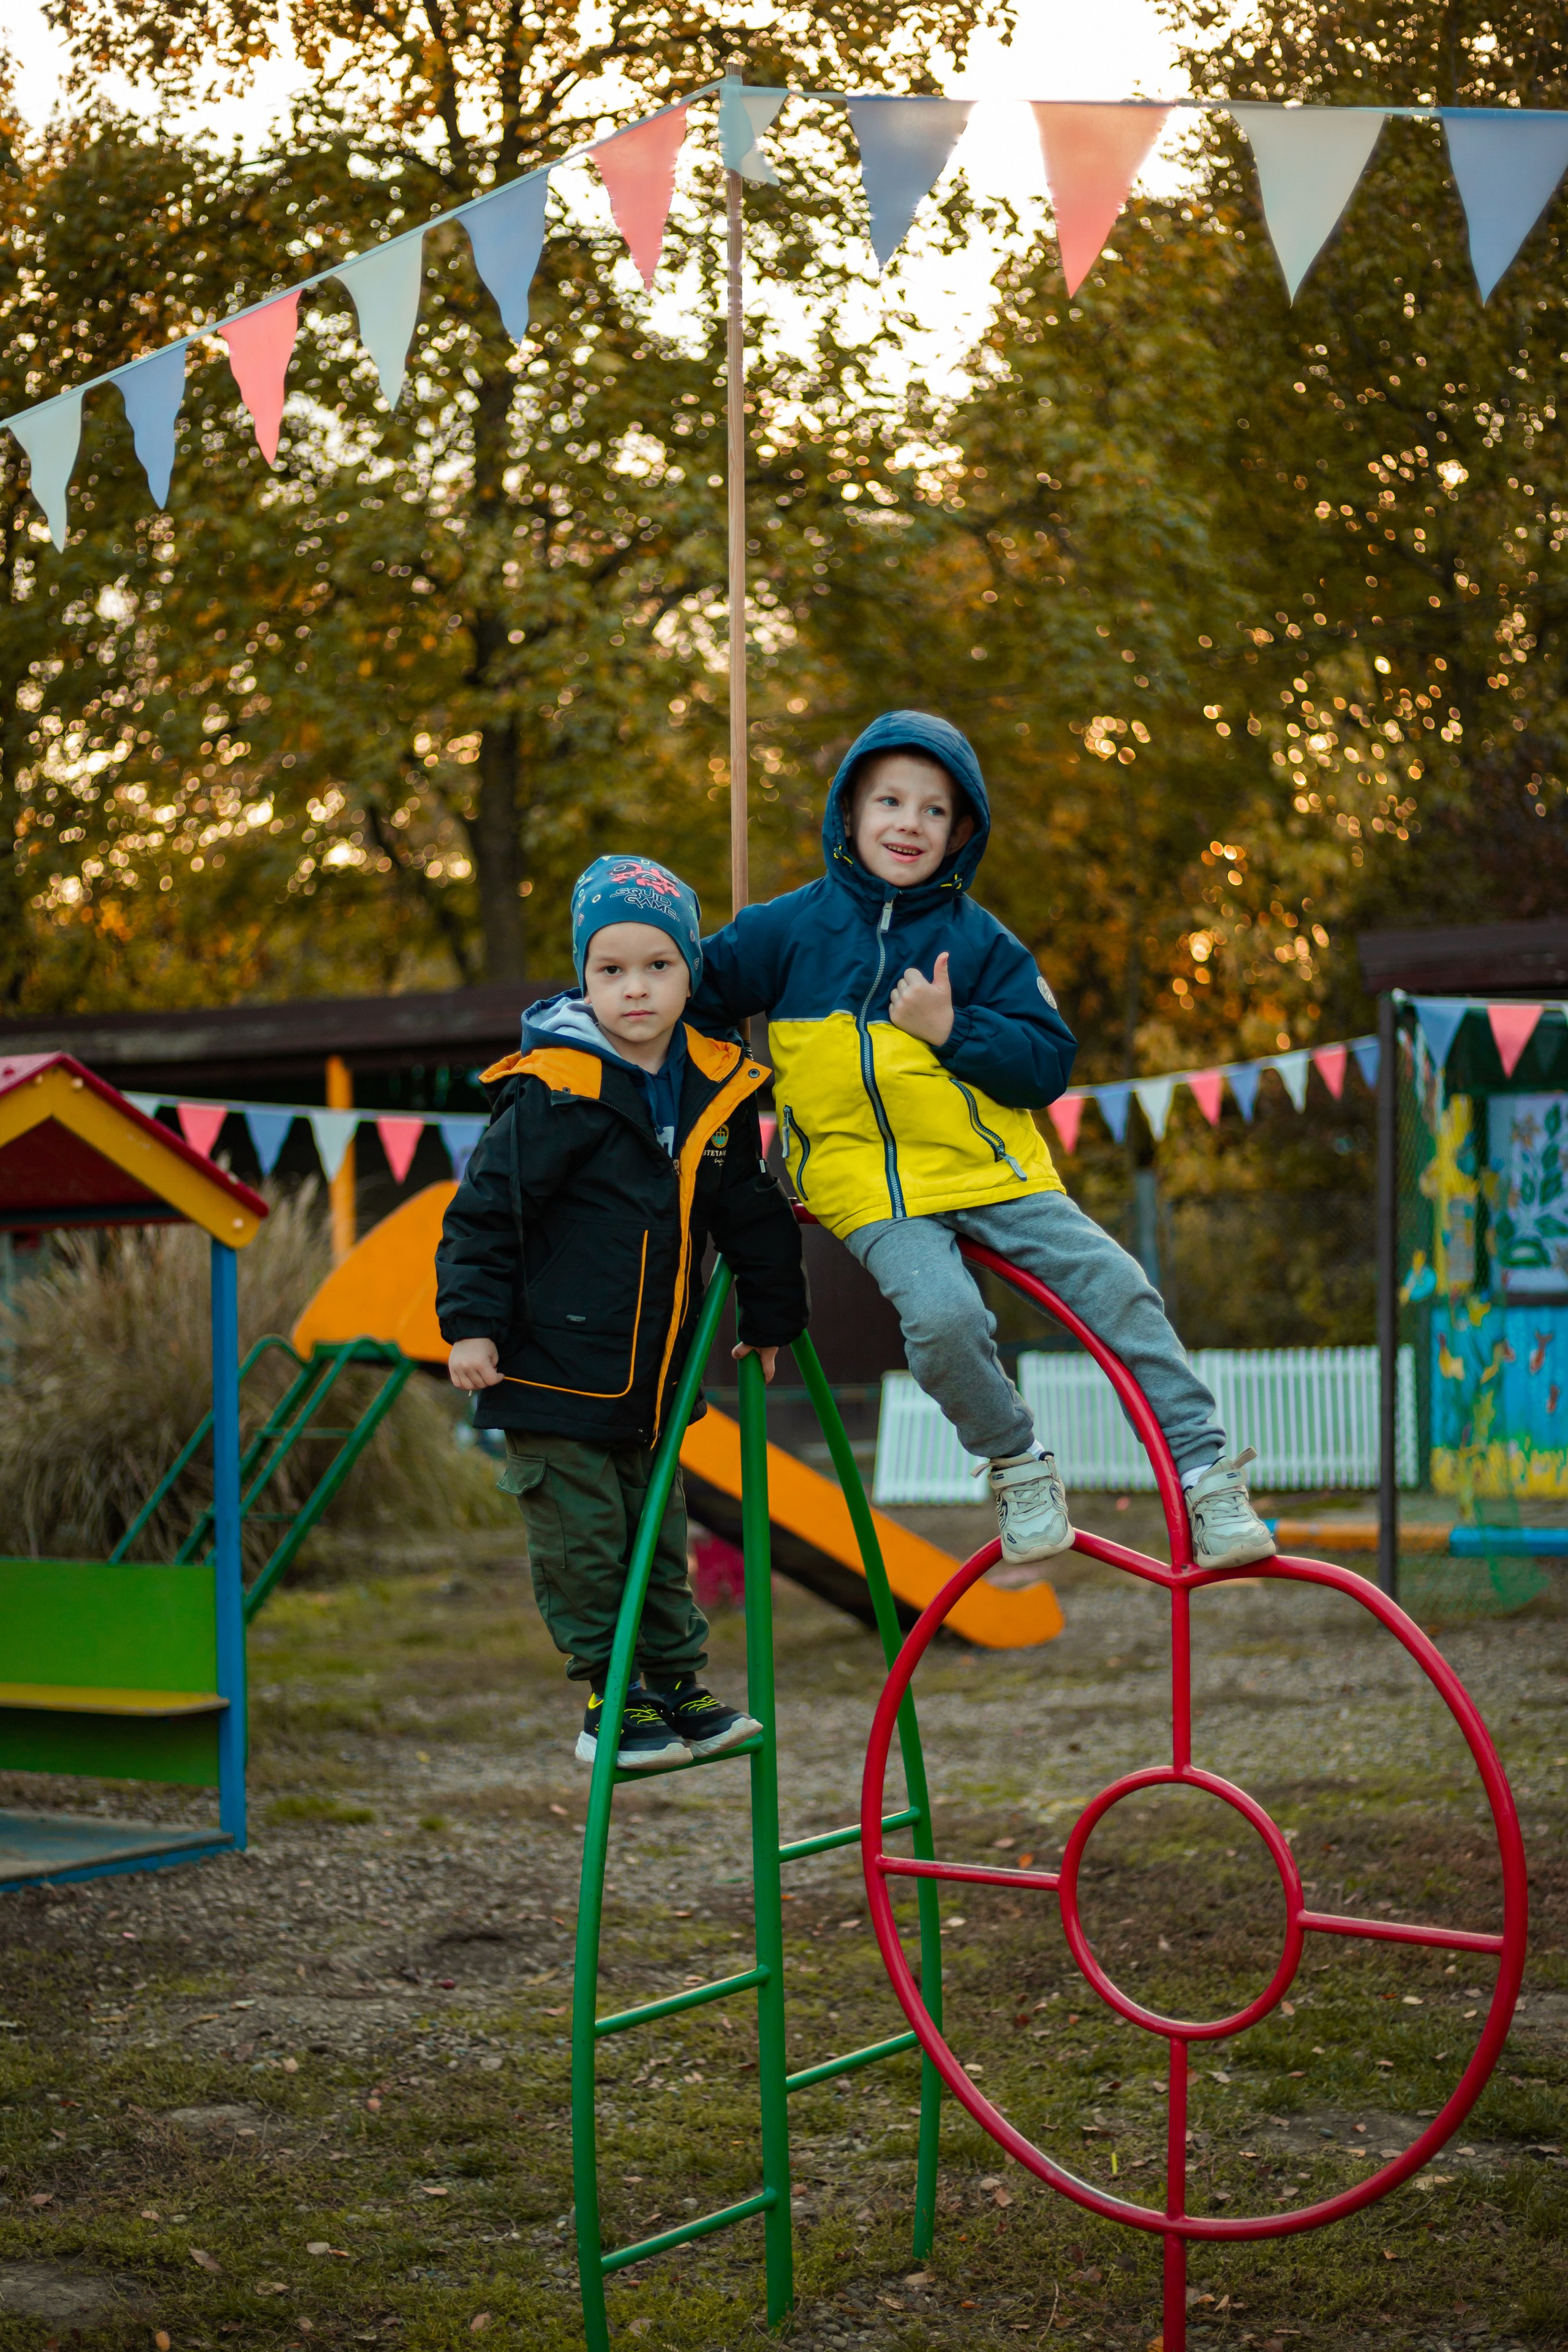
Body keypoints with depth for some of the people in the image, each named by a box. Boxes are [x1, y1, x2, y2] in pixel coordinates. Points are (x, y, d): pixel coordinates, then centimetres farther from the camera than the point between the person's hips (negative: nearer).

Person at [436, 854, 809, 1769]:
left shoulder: (718, 1092, 1)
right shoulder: (553, 1094, -16)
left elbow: (754, 1214, 14)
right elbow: (484, 1210, -12)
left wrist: (771, 1316, 19)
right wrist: (472, 1323, -15)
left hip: (654, 1377, 5)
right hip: (556, 1371, -5)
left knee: (659, 1538, 16)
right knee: (583, 1546, 1)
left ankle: (679, 1685, 28)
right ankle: (613, 1704, 12)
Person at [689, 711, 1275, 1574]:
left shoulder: (980, 942, 4)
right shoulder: (790, 928, 2)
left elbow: (1048, 1062, -2)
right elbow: (695, 999, 14)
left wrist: (951, 1030, -15)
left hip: (997, 1174, 2)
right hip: (872, 1192, -2)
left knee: (1118, 1289, -10)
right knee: (942, 1315, -29)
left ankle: (1205, 1473, 1)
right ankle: (1017, 1467, -4)